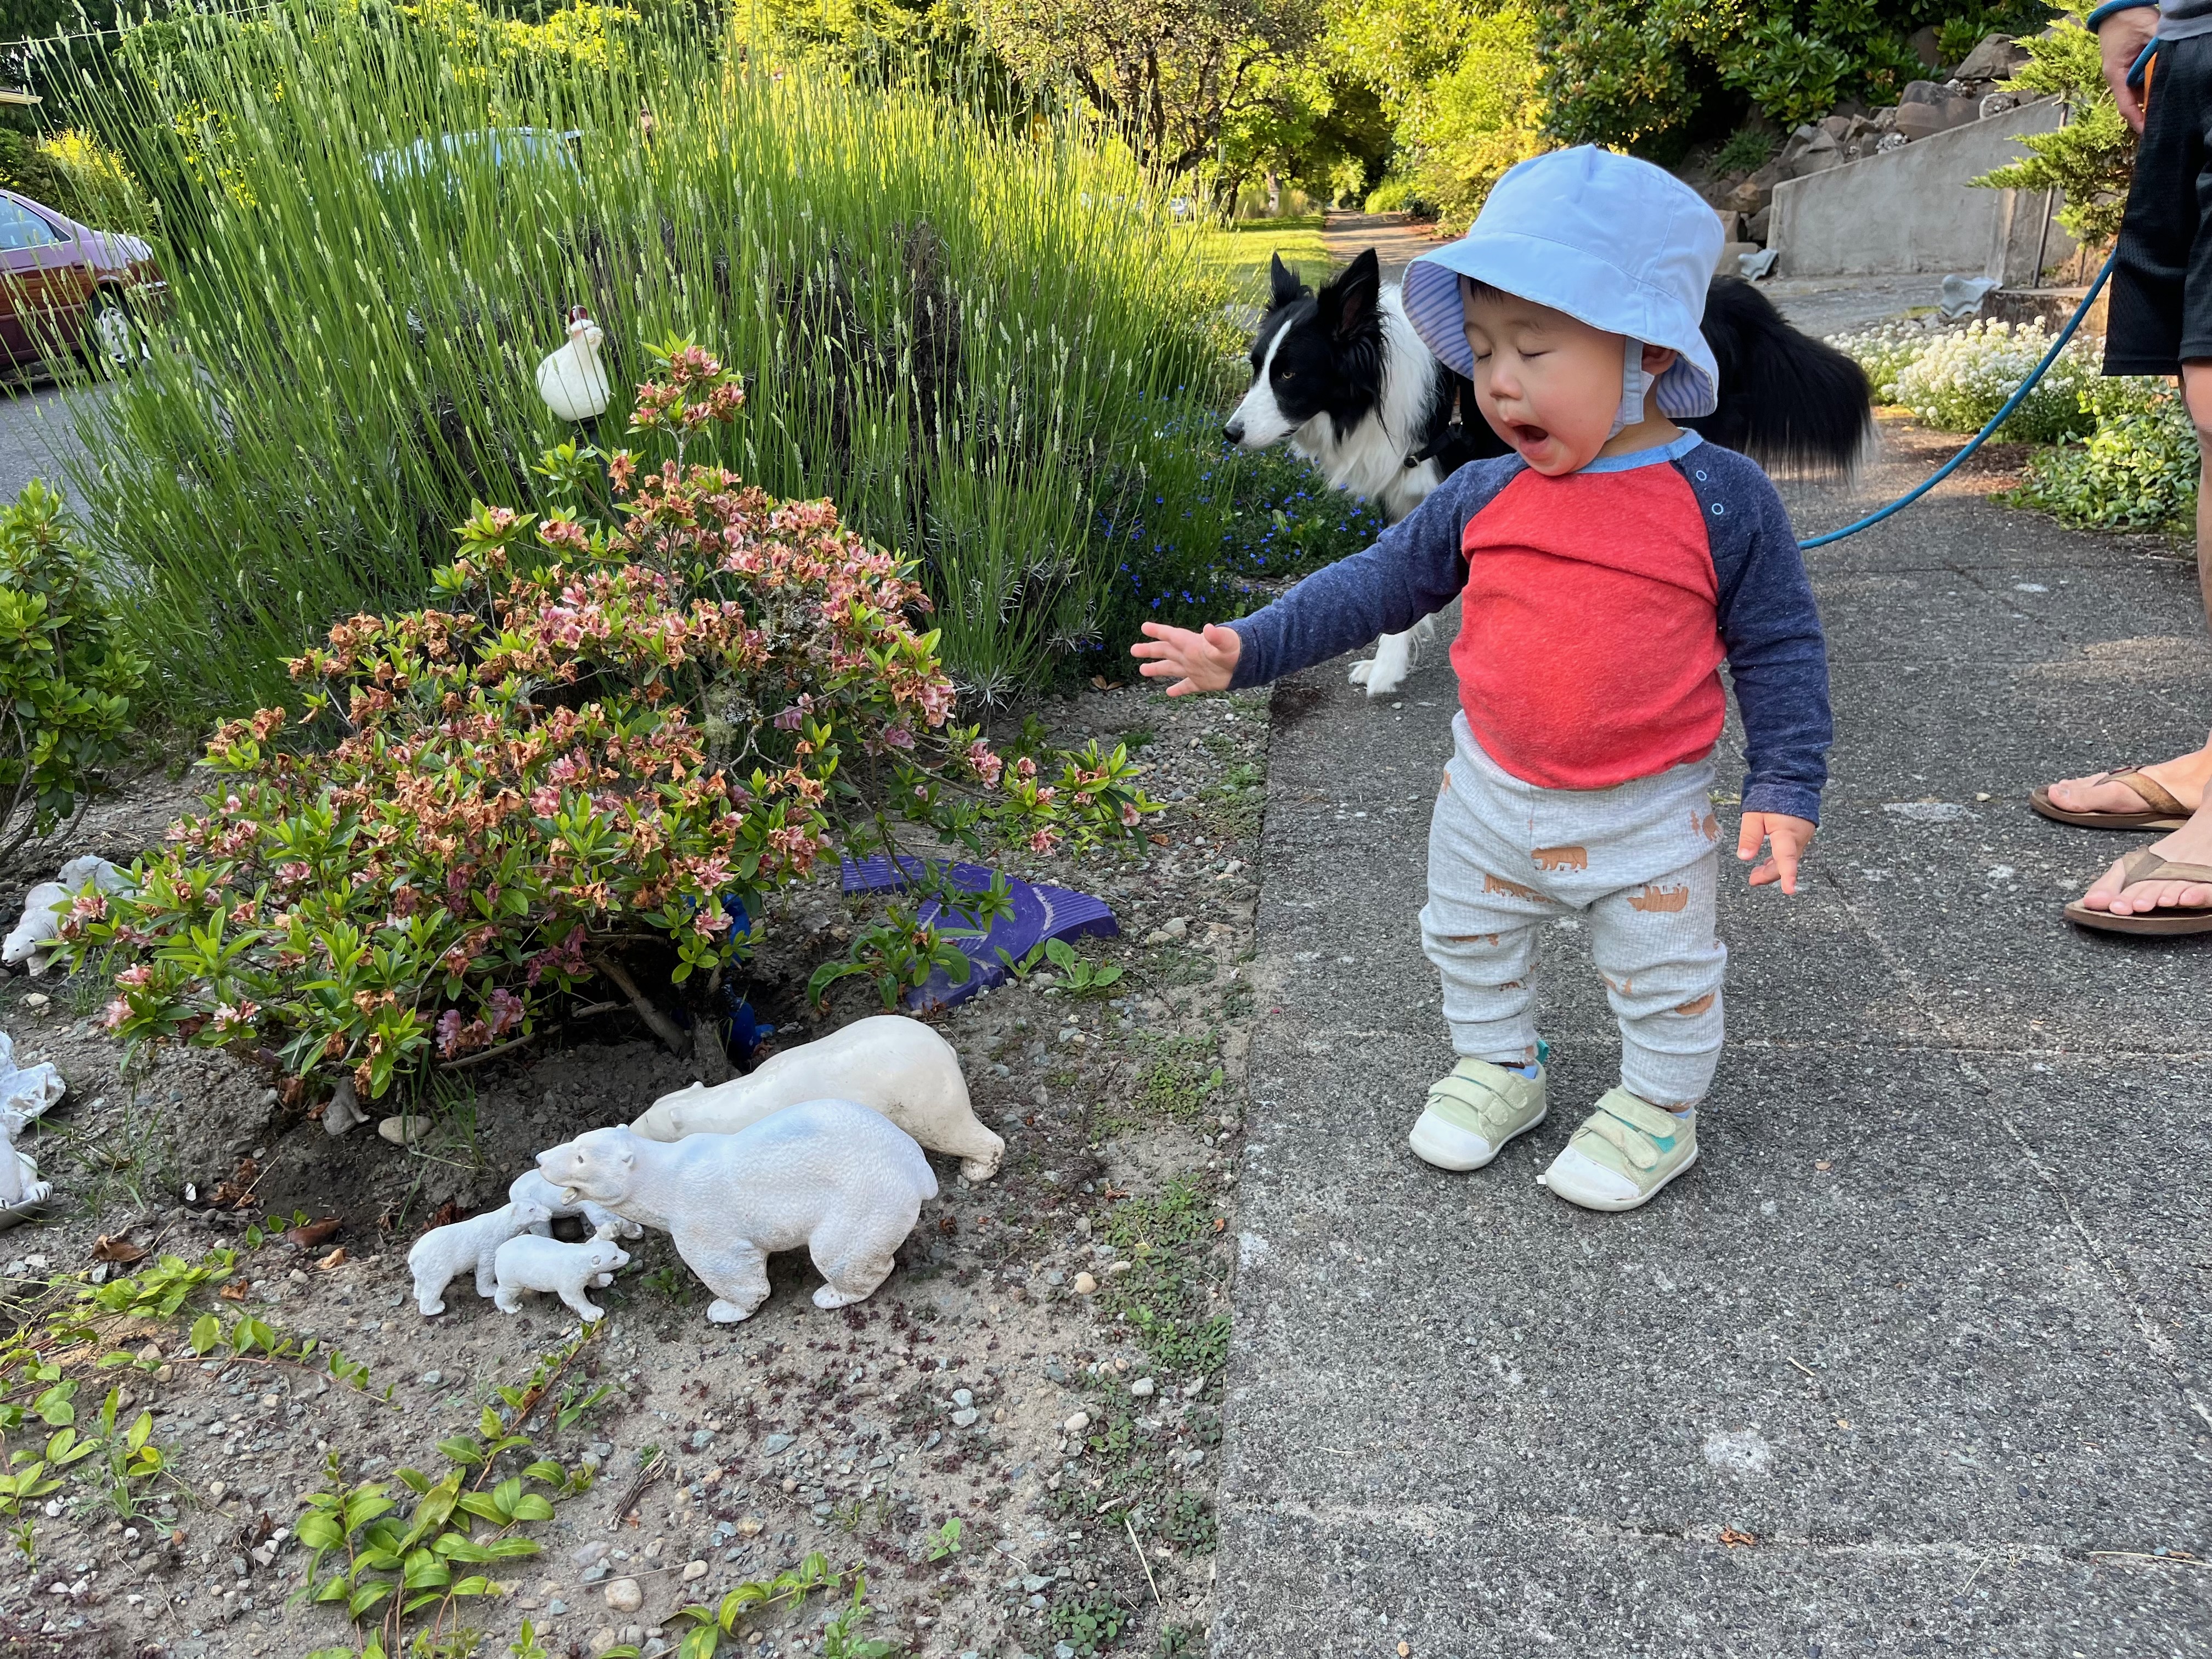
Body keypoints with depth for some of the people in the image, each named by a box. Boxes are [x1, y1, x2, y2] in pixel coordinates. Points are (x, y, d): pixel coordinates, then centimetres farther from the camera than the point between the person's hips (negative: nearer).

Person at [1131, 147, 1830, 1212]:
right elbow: (1381, 582, 0)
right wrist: (1249, 651, -5)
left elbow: (1779, 648, -7)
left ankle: (1659, 1107, 39)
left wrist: (1785, 785, -11)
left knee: (1664, 979, 14)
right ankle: (1496, 1067, 46)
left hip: (1648, 814, -3)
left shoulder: (1719, 499, -15)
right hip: (1491, 795, 4)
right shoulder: (1484, 497, -7)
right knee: (1468, 945, 22)